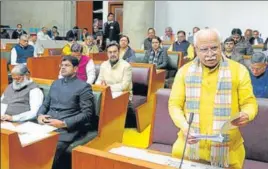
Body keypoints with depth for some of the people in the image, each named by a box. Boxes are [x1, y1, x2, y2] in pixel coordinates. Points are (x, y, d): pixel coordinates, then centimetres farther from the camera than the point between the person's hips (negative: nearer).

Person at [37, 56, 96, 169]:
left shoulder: (84, 87, 0)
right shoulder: (55, 83, 20)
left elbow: (87, 114, -7)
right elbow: (45, 104, 23)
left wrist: (64, 123, -15)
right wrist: (40, 115, 0)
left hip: (67, 129, -5)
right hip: (47, 125, 6)